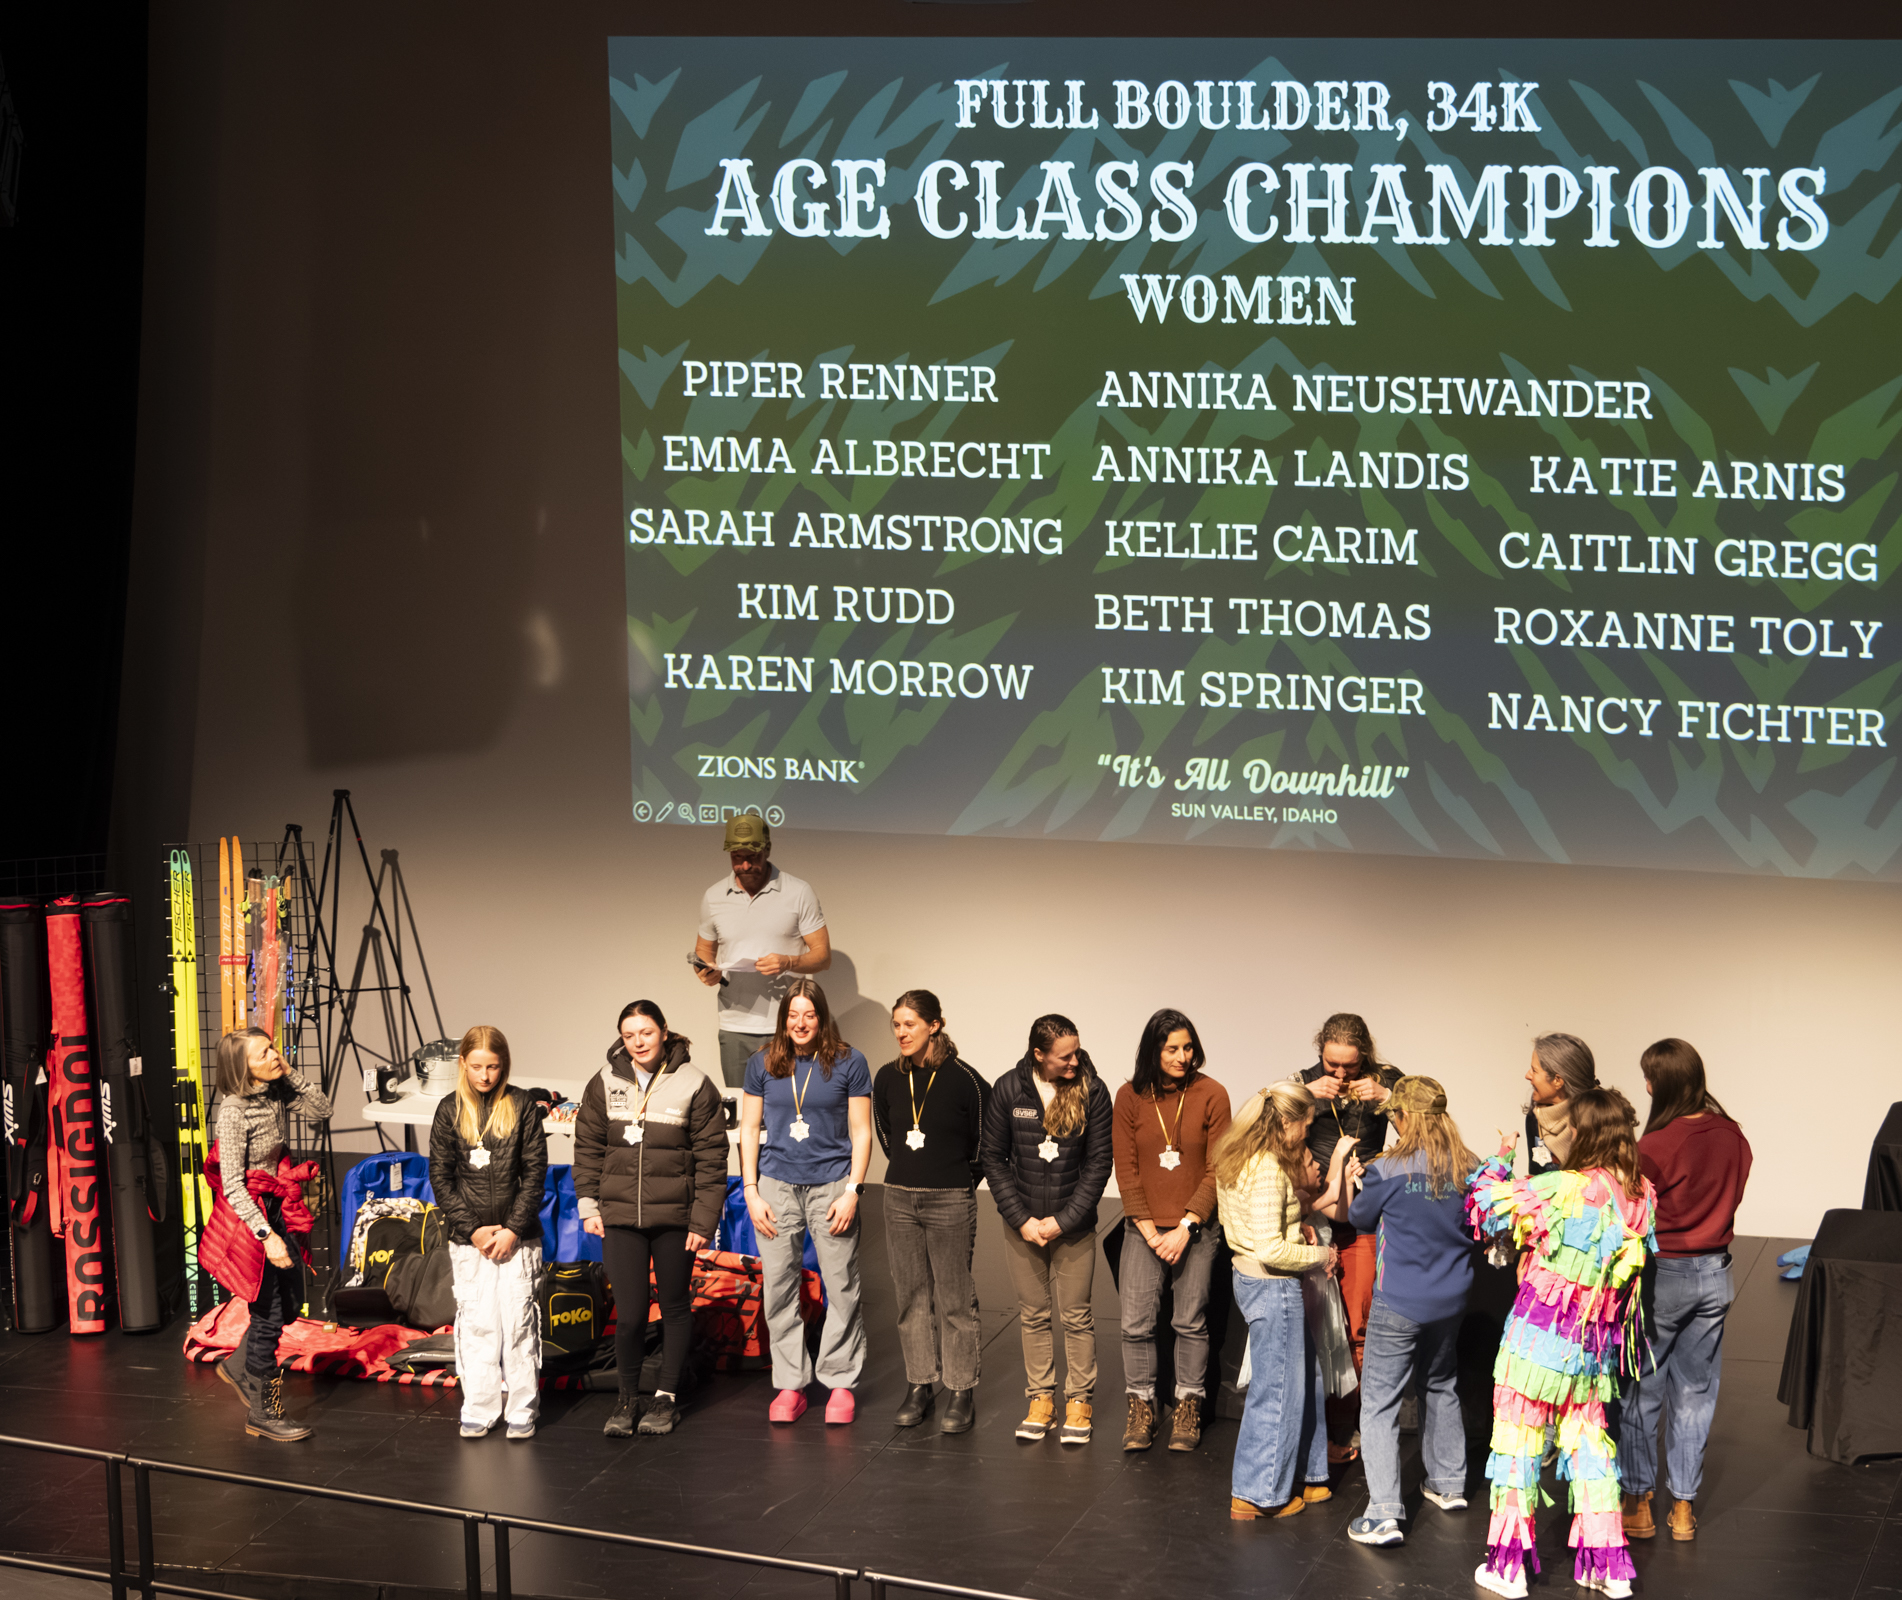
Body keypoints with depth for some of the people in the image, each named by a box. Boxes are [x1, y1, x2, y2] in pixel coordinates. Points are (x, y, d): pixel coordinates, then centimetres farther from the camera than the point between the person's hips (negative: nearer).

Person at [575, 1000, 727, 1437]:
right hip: (620, 1216, 1)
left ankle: (667, 1397, 27)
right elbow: (588, 1147, 10)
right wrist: (587, 1204, 3)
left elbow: (711, 1158, -4)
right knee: (628, 1314, -3)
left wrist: (703, 1220, -8)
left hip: (674, 1217, -1)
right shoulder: (605, 1084, 2)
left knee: (675, 1307, 12)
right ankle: (627, 1397, 16)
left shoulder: (694, 1085, -6)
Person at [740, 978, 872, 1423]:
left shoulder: (849, 1063, 0)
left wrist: (852, 1191, -6)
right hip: (777, 1185, 2)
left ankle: (840, 1382, 9)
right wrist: (751, 1191, 2)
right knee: (778, 1288, 3)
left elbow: (861, 1132, 2)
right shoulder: (763, 1064, 6)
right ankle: (790, 1384, 11)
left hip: (831, 1183, -2)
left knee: (842, 1287, -2)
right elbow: (749, 1129, 10)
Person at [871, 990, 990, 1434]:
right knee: (911, 1296, 9)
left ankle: (962, 1392, 8)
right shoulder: (887, 1079, 3)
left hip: (951, 1202, -4)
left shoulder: (963, 1079, -12)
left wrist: (961, 1180, 6)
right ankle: (918, 1386, 18)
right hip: (900, 1200, 5)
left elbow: (987, 1140, -2)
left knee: (954, 1299, 0)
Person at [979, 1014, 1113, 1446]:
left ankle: (1079, 1402, 16)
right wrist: (1022, 1219, -7)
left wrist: (1062, 1221, -11)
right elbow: (993, 1157, 0)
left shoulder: (1092, 1091, -9)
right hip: (1023, 1225, 1)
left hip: (1074, 1227, -1)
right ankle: (1041, 1399, 21)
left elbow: (1099, 1163, -6)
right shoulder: (1008, 1089, -6)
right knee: (1032, 1315, 10)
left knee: (1076, 1316, 4)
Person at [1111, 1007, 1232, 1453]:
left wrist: (1186, 1227, -11)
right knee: (1136, 1322, -2)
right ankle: (1141, 1407, 12)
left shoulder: (1211, 1095, -5)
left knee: (1191, 1322, 3)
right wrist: (1150, 1232, -6)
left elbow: (1218, 1169, -4)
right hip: (1144, 1228, 1)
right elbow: (1125, 1170, 1)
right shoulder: (1130, 1097, -1)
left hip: (1197, 1228, -1)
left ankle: (1188, 1408, 17)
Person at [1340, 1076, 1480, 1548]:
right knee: (1441, 1387, 26)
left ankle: (1384, 1514, -9)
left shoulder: (1390, 1169, -17)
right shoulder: (1469, 1170, -5)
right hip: (1450, 1302, 5)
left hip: (1398, 1304, -5)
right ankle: (1448, 1484, 38)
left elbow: (1361, 1219, 0)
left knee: (1379, 1402, -1)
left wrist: (1358, 1181, 17)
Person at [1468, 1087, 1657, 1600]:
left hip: (1540, 1340, -5)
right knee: (1589, 1442, 17)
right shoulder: (1640, 1197, -5)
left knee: (1519, 1441, 8)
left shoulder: (1564, 1190, -23)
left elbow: (1486, 1206, -14)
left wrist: (1499, 1161, 6)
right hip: (1596, 1346, 5)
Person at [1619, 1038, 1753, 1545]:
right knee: (1695, 1393, 14)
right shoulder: (1733, 1138, -4)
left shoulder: (1656, 1148, -21)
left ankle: (1638, 1504, 15)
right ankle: (1684, 1507, 20)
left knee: (1641, 1393, 9)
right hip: (1715, 1274, 5)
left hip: (1662, 1276, -5)